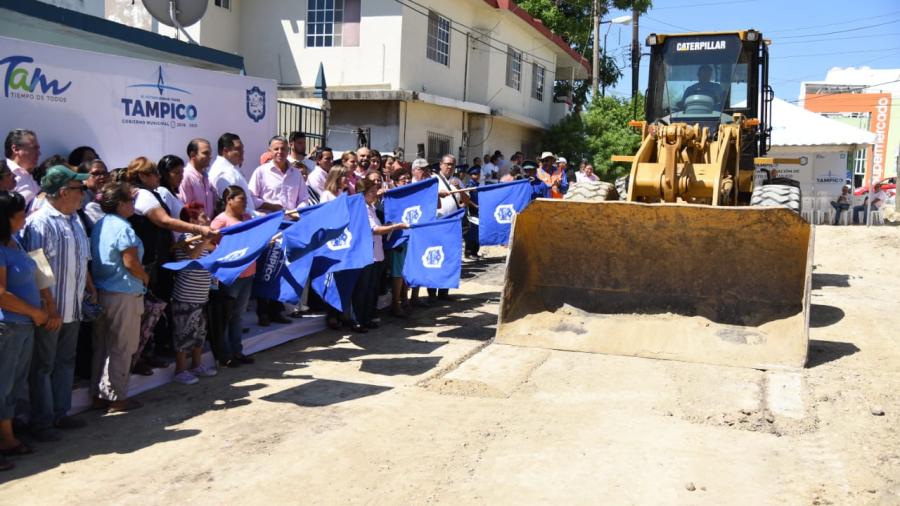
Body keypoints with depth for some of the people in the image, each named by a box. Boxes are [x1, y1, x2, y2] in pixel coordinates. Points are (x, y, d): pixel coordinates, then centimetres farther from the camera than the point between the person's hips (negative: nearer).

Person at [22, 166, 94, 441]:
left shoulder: (74, 219, 11)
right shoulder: (40, 222, -16)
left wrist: (91, 290, 14)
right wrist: (50, 308, -21)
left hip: (73, 308, 8)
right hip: (50, 311, -8)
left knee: (65, 362, 16)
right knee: (43, 366, 4)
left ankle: (59, 413, 28)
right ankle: (41, 423, 13)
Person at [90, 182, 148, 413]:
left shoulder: (99, 225, 8)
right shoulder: (123, 229, -17)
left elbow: (95, 259, 16)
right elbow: (131, 263, -20)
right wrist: (145, 277, -2)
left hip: (101, 292, 8)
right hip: (124, 295, -8)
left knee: (101, 346, 15)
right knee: (121, 348, 2)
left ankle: (98, 394, 23)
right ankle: (116, 397, 8)